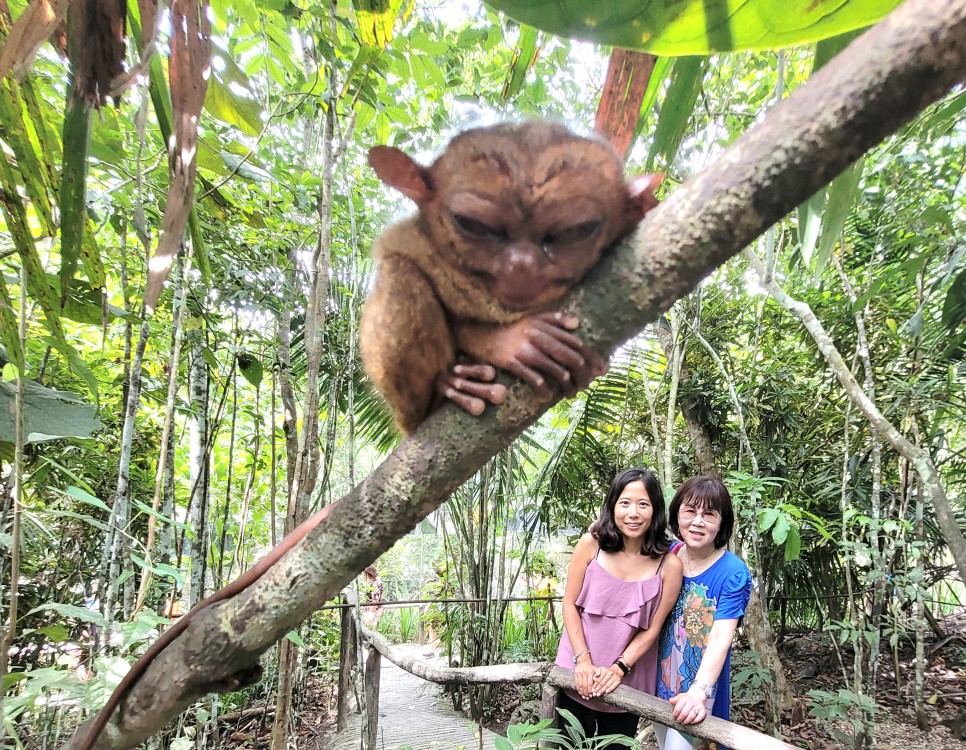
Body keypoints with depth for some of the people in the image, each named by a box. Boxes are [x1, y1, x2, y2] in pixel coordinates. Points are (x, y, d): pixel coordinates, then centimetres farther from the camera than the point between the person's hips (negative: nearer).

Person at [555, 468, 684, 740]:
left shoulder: (669, 565, -14)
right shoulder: (591, 544, -13)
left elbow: (652, 629, -7)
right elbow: (570, 603, -7)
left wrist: (618, 669, -13)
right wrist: (583, 660, -12)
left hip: (626, 683, 0)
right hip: (578, 675, 1)